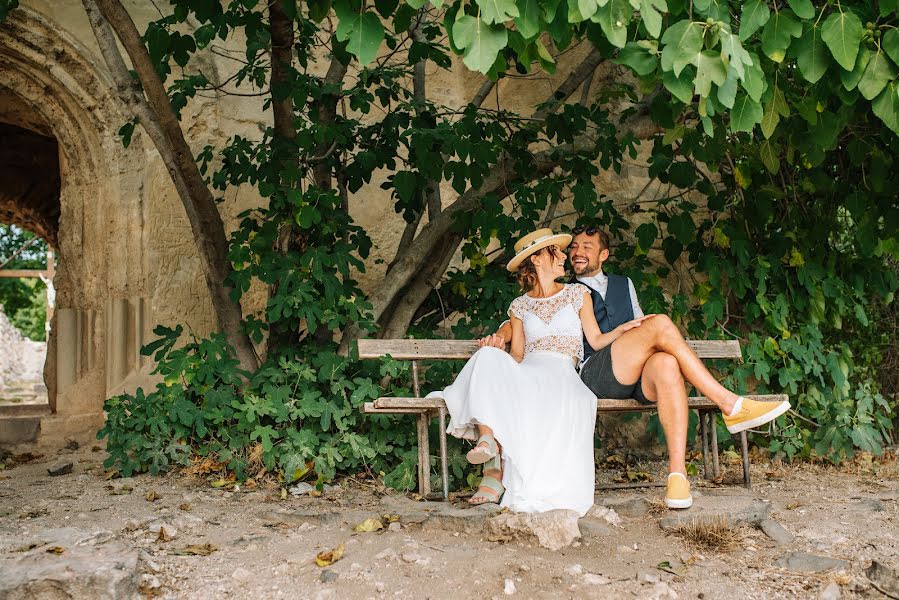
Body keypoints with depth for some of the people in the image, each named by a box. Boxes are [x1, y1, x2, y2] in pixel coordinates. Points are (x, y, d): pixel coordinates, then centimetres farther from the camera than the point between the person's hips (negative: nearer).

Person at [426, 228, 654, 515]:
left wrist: (622, 328, -2)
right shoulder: (519, 306, 23)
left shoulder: (577, 293, 21)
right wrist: (495, 342, -4)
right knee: (488, 357, -34)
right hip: (526, 371, 2)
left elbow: (596, 340, 16)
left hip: (560, 371, -1)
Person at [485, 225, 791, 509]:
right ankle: (730, 405, -30)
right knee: (661, 324, -27)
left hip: (639, 377, 3)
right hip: (594, 374, -3)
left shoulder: (623, 284, 33)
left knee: (666, 363, -36)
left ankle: (677, 472, -44)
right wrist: (500, 335, -5)